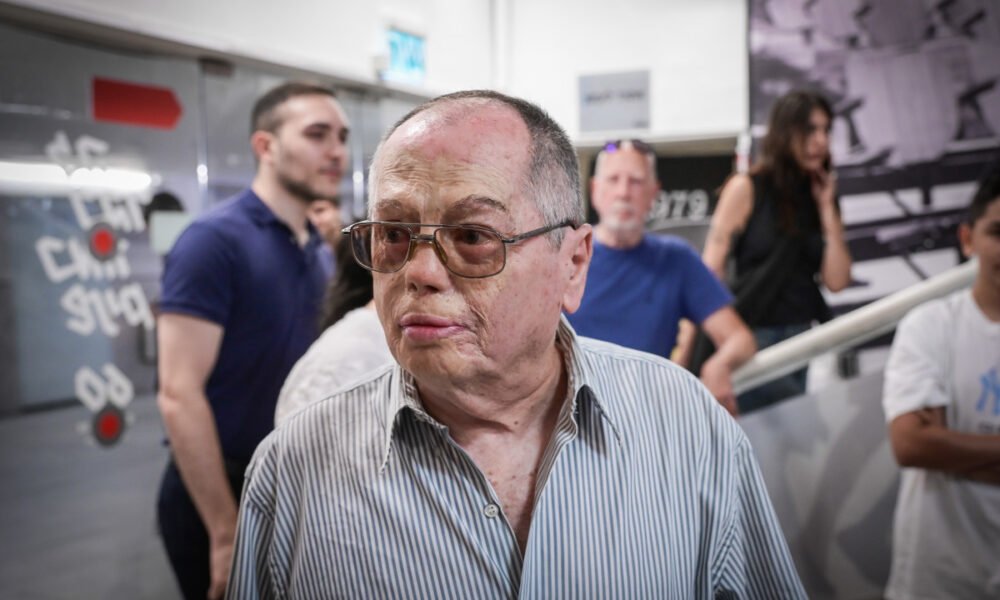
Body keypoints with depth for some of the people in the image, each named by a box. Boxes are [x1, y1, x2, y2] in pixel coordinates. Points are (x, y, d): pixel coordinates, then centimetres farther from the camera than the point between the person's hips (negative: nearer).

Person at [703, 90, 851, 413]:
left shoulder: (821, 196, 9)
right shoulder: (746, 188, -5)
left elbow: (836, 281, 2)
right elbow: (711, 268, -7)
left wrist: (827, 208, -1)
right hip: (752, 335, -6)